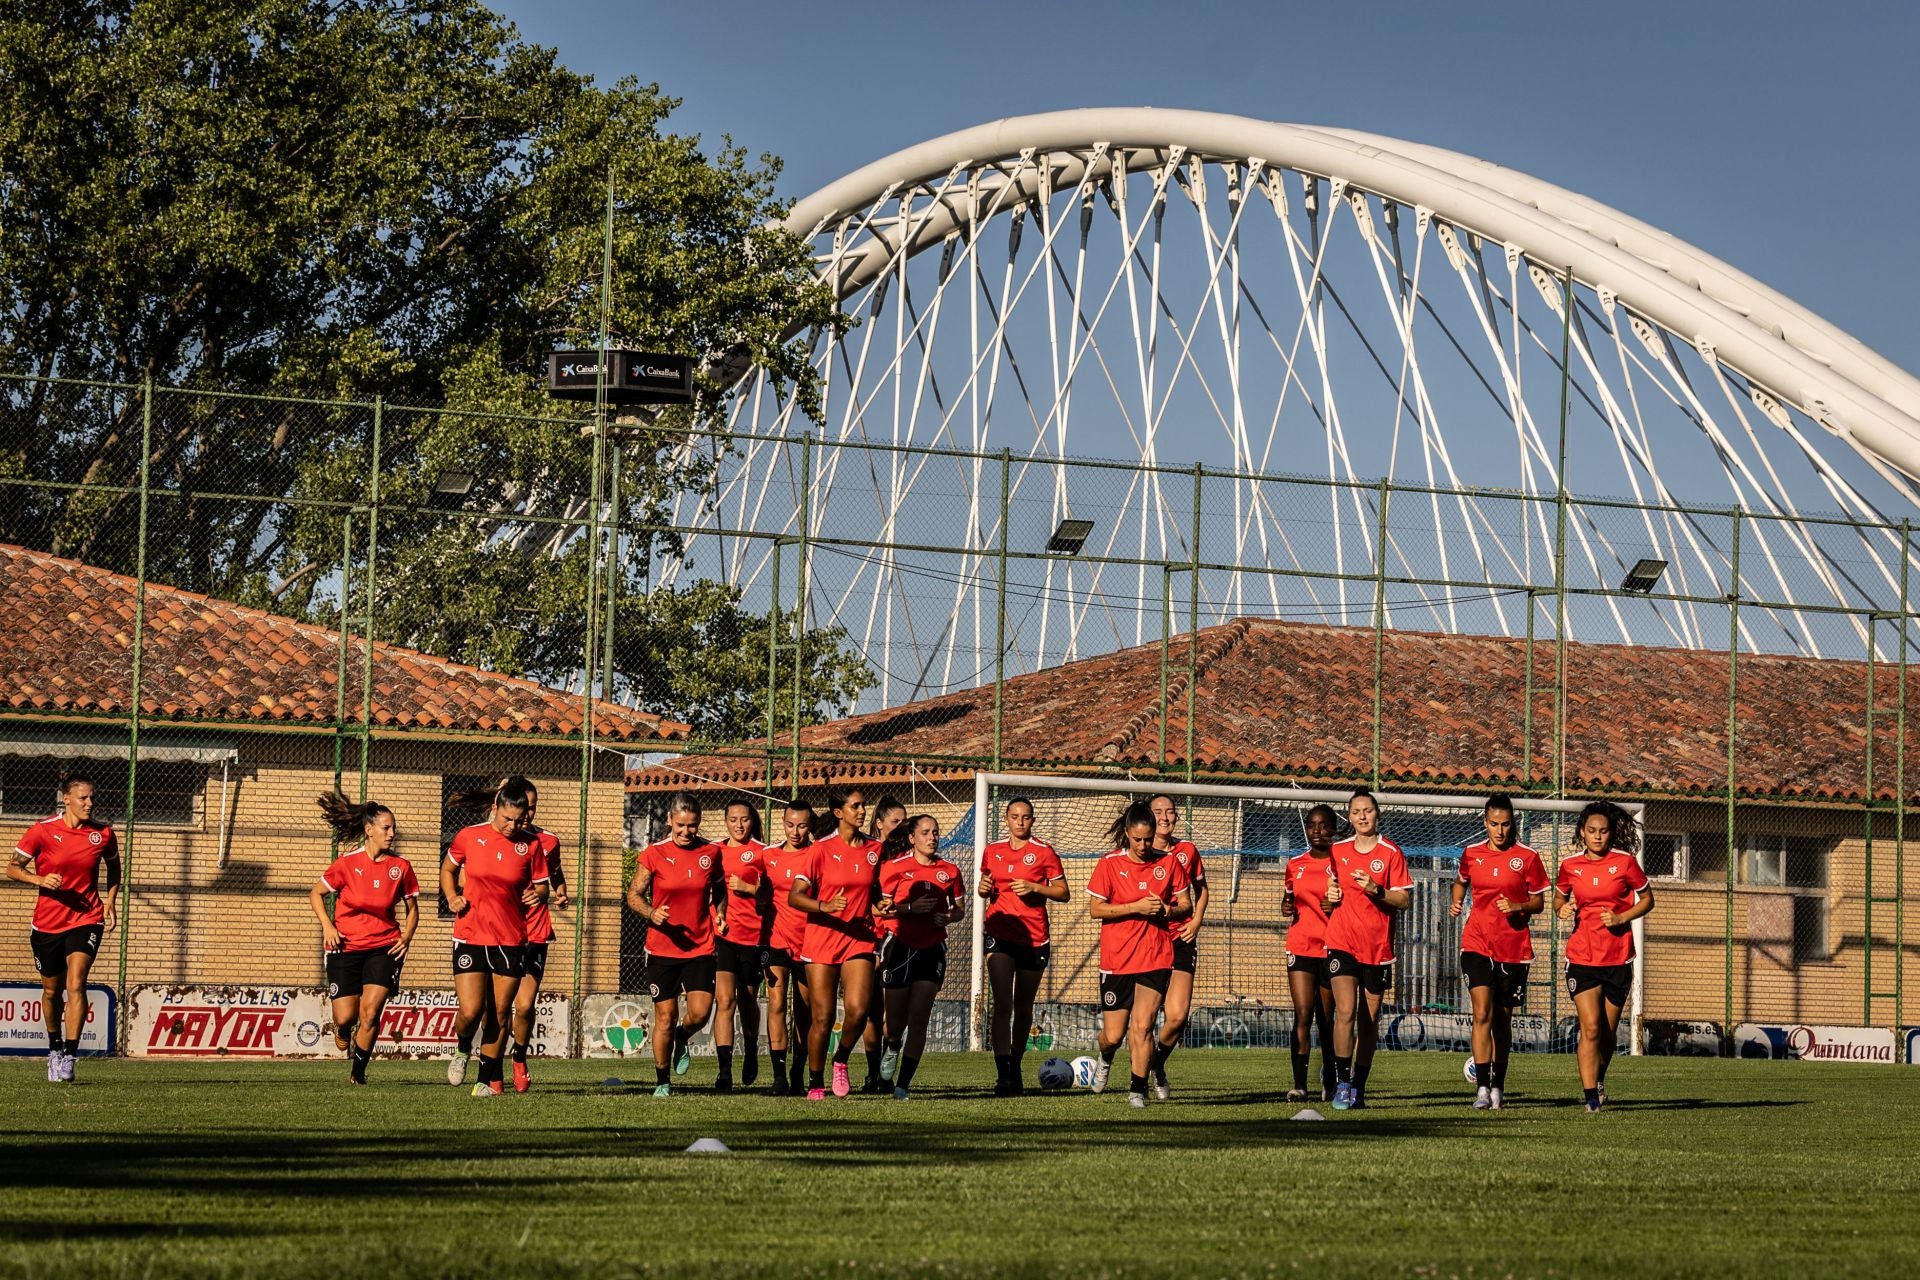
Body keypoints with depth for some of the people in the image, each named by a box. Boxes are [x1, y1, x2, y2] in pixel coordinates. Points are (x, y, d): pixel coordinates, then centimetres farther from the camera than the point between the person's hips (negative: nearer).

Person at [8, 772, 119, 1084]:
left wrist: (110, 899, 3)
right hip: (47, 922, 1)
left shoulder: (103, 834, -2)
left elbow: (113, 867, 17)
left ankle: (69, 1056, -20)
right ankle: (55, 1047, 36)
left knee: (76, 983, -19)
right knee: (52, 990, 13)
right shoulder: (42, 831, -8)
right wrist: (40, 879, -20)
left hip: (86, 918, -1)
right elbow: (12, 868, -2)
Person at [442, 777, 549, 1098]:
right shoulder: (468, 837, -1)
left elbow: (541, 886, 10)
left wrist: (537, 894, -13)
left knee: (500, 1012, 4)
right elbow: (448, 870, 16)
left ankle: (489, 1079, 17)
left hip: (511, 940, 1)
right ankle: (462, 1050, 23)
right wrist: (452, 897, -1)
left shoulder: (531, 845, 0)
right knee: (471, 1011, -10)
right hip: (470, 936, -1)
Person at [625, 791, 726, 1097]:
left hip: (700, 948, 1)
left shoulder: (711, 852, 2)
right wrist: (652, 913, -18)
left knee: (700, 1014, -11)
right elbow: (633, 895, 1)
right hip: (662, 948, -1)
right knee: (665, 1018, 2)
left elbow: (719, 890, 17)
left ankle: (682, 1039, 25)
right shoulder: (653, 854, -4)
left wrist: (720, 915, -2)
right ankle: (662, 1081, 19)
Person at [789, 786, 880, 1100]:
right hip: (822, 941, -3)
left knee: (857, 1010, -15)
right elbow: (794, 896, -10)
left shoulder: (874, 849, 7)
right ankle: (815, 1083, 15)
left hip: (859, 939, 3)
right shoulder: (822, 849, -6)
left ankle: (841, 1060, 13)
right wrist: (825, 906, -26)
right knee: (823, 1017, -2)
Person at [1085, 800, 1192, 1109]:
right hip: (1116, 958, 0)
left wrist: (1168, 910, -13)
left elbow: (1186, 905, 10)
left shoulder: (1168, 862, 3)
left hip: (1156, 958, 0)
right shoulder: (1109, 864, -3)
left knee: (1142, 1027, -12)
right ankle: (1105, 1059, 39)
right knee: (1113, 1035, 3)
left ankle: (1138, 1090, 2)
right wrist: (1136, 907, -16)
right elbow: (1095, 909, -6)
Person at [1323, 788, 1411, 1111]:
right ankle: (1342, 1084, -13)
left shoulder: (1391, 853, 0)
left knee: (1369, 1020, 6)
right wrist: (1330, 895, 1)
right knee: (1345, 1011, -15)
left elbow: (1405, 900, -3)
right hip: (1342, 943, 1)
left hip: (1378, 947, -1)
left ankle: (1358, 1087, 16)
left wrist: (1376, 890, -18)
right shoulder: (1337, 851, 9)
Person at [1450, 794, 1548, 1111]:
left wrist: (1516, 906, -14)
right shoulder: (1471, 854, 5)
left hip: (1514, 947, 0)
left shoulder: (1527, 857, -1)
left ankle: (1498, 1087, 21)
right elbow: (1461, 881, 25)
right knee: (1482, 1013, -14)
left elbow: (1539, 902, 4)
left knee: (1502, 1019, 8)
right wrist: (1456, 903, 7)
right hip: (1477, 944, 0)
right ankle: (1482, 1088, -17)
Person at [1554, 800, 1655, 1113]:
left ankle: (1599, 1080, 36)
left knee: (1608, 1031, 9)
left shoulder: (1625, 862, -4)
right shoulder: (1570, 866, 1)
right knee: (1591, 1028, -13)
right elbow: (1559, 897, 18)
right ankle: (1591, 1097, -12)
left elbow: (1647, 900, 6)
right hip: (1582, 956, 0)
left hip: (1618, 957, 0)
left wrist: (1621, 917, -11)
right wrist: (1563, 909, -5)